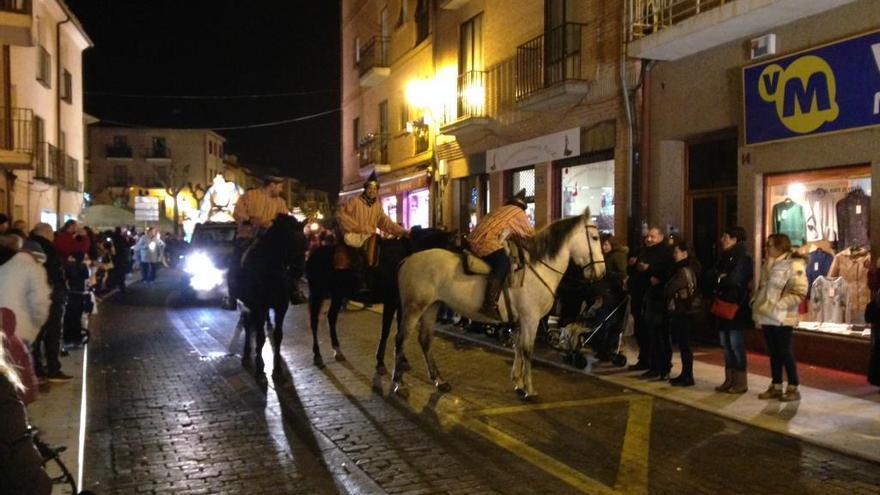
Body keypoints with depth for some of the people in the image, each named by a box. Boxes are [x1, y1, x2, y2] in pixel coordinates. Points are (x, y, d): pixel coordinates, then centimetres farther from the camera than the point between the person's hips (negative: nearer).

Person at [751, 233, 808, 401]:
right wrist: (756, 303, 10)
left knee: (785, 352, -2)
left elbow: (799, 293, -17)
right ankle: (776, 387, 20)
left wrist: (778, 305, -20)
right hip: (767, 317, 7)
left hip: (782, 318, -7)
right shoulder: (769, 265, 14)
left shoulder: (794, 265, -11)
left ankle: (793, 389, 8)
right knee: (773, 352, 12)